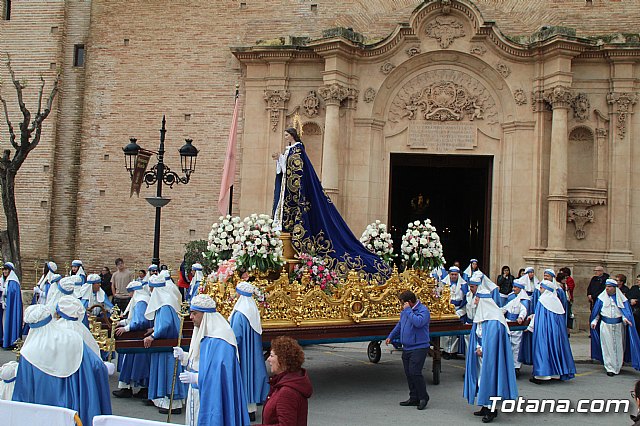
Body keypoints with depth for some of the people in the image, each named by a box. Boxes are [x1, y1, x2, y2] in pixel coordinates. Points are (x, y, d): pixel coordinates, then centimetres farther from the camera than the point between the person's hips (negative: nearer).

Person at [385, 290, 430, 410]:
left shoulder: (423, 310, -12)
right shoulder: (405, 311, 14)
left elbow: (418, 322, -31)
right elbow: (399, 325, 28)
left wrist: (408, 310, -22)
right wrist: (391, 336, 26)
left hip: (419, 348, -9)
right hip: (406, 348, 9)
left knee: (414, 372, -13)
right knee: (408, 373, 10)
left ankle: (423, 397, 2)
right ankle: (414, 398, 20)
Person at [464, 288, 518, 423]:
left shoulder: (494, 318, -18)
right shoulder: (480, 314, 9)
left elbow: (493, 339, -19)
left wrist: (482, 350, -12)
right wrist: (478, 347, -1)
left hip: (490, 356, -9)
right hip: (481, 354, 9)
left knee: (489, 378, -5)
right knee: (481, 379, 12)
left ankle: (492, 410, 2)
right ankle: (485, 407, 21)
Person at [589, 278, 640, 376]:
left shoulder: (621, 298, 1)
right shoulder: (601, 298, 3)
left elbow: (626, 311, -2)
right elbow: (596, 312, 8)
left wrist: (625, 318, -23)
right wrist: (594, 321, -3)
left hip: (618, 326, 0)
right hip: (605, 326, 0)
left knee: (618, 347, 7)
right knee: (608, 347, -3)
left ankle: (617, 367, 21)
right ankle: (610, 368, 1)